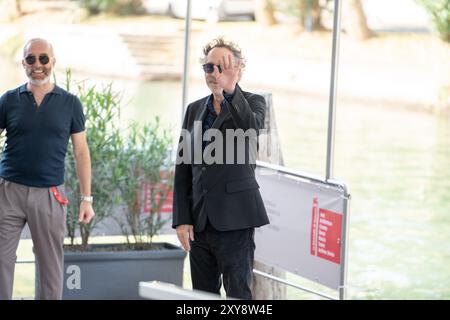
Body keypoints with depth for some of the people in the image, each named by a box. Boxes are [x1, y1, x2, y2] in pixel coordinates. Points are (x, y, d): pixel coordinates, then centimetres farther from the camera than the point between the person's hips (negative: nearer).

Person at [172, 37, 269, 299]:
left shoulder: (253, 103, 2)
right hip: (199, 219, 5)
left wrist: (227, 90, -31)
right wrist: (181, 219, 5)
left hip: (234, 219, -5)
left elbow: (252, 128, -23)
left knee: (238, 293, -7)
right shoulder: (195, 109, 15)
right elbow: (183, 168, 12)